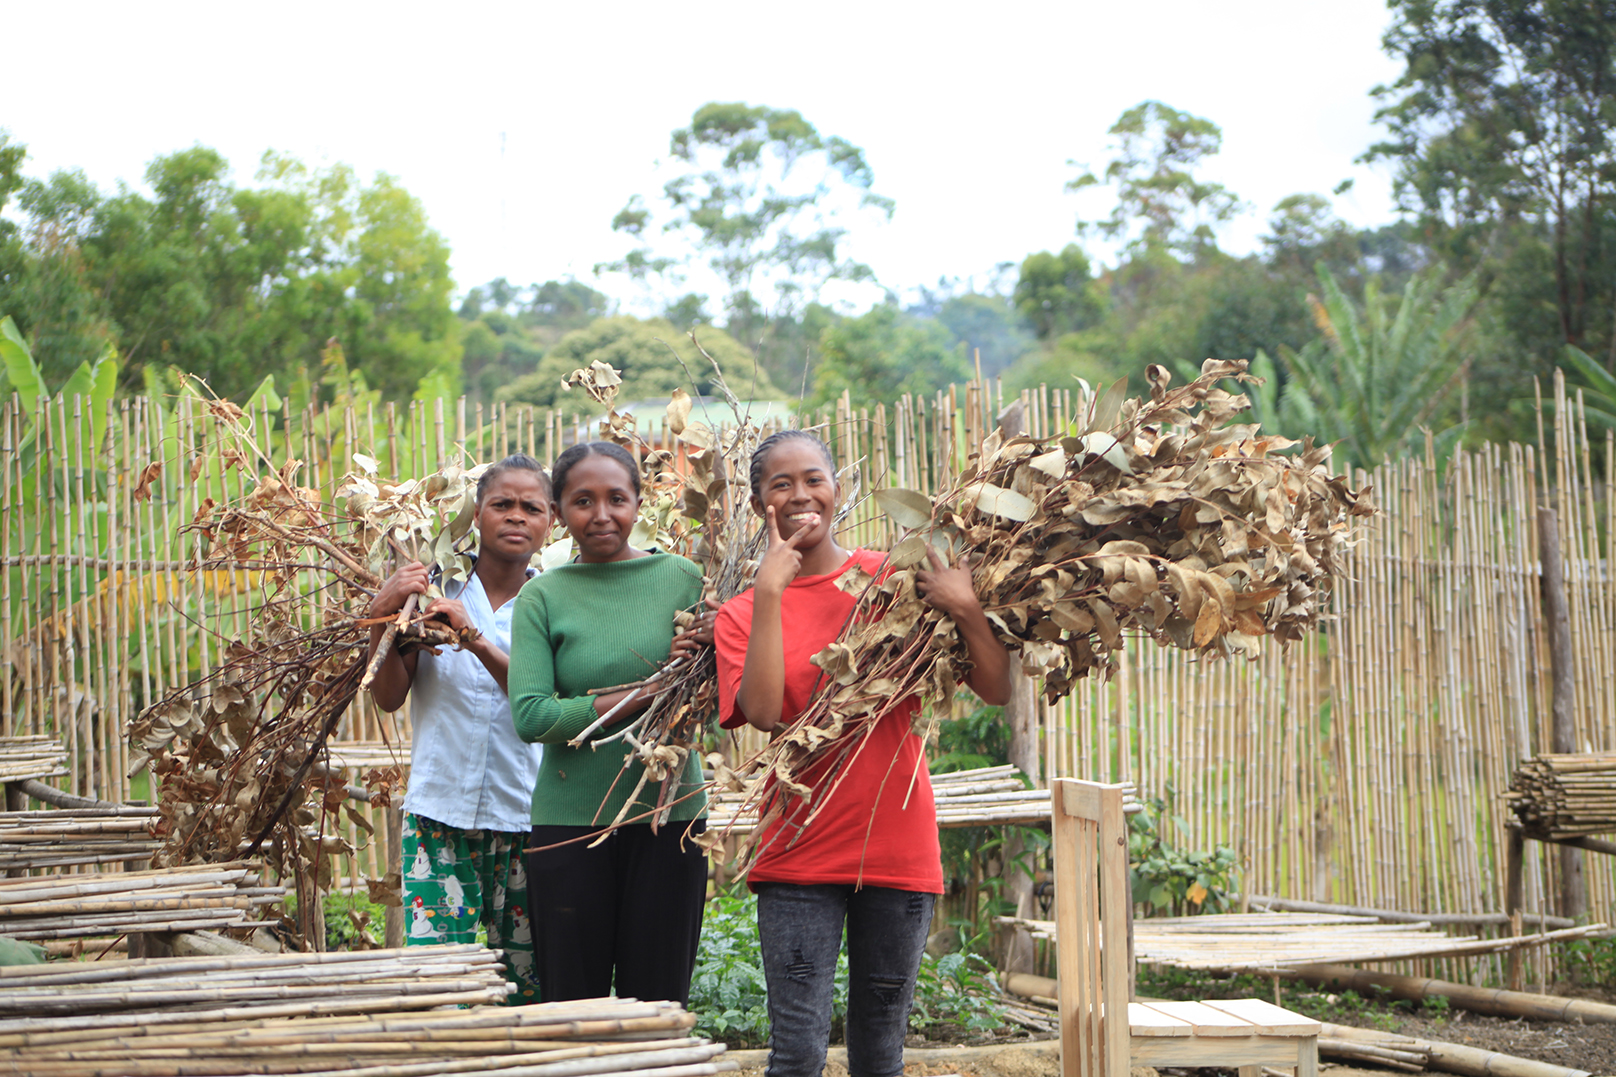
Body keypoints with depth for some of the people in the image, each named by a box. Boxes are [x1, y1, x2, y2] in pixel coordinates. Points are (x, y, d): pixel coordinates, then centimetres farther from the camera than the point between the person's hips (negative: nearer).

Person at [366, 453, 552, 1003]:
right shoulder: (436, 590, 5)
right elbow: (388, 697, 2)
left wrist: (477, 640, -23)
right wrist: (382, 619, -14)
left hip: (526, 816, 0)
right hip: (440, 811, 0)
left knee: (529, 980, 3)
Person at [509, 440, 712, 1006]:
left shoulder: (680, 577, 3)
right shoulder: (542, 596, 1)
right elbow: (530, 715, -10)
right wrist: (642, 693, -16)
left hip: (669, 814, 1)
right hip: (570, 823, 0)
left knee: (658, 1006, 6)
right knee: (572, 1004, 7)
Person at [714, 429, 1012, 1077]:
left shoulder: (896, 578, 4)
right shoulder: (743, 613, 4)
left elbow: (996, 690, 0)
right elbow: (764, 711, -17)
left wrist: (967, 611, -16)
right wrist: (770, 592, -15)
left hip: (898, 849, 1)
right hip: (800, 854, -1)